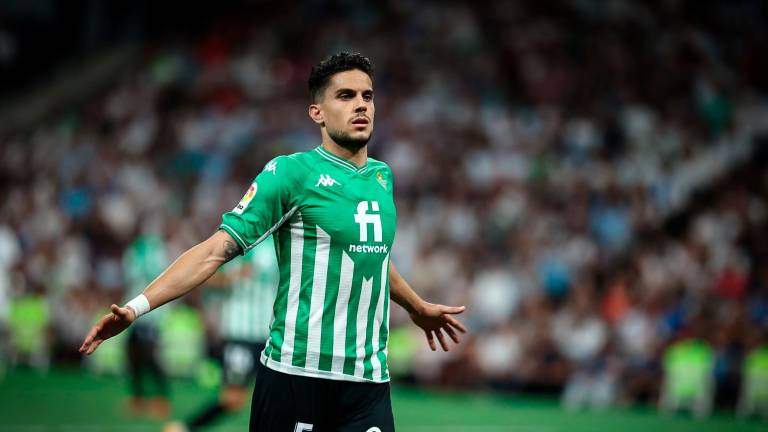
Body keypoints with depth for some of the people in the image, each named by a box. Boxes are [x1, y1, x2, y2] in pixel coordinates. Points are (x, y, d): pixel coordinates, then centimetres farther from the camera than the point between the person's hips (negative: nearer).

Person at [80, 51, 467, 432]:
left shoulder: (382, 176, 11)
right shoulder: (291, 172, -6)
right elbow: (215, 250, -11)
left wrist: (419, 309, 45)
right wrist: (138, 306, -22)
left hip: (369, 381, 5)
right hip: (296, 374, -5)